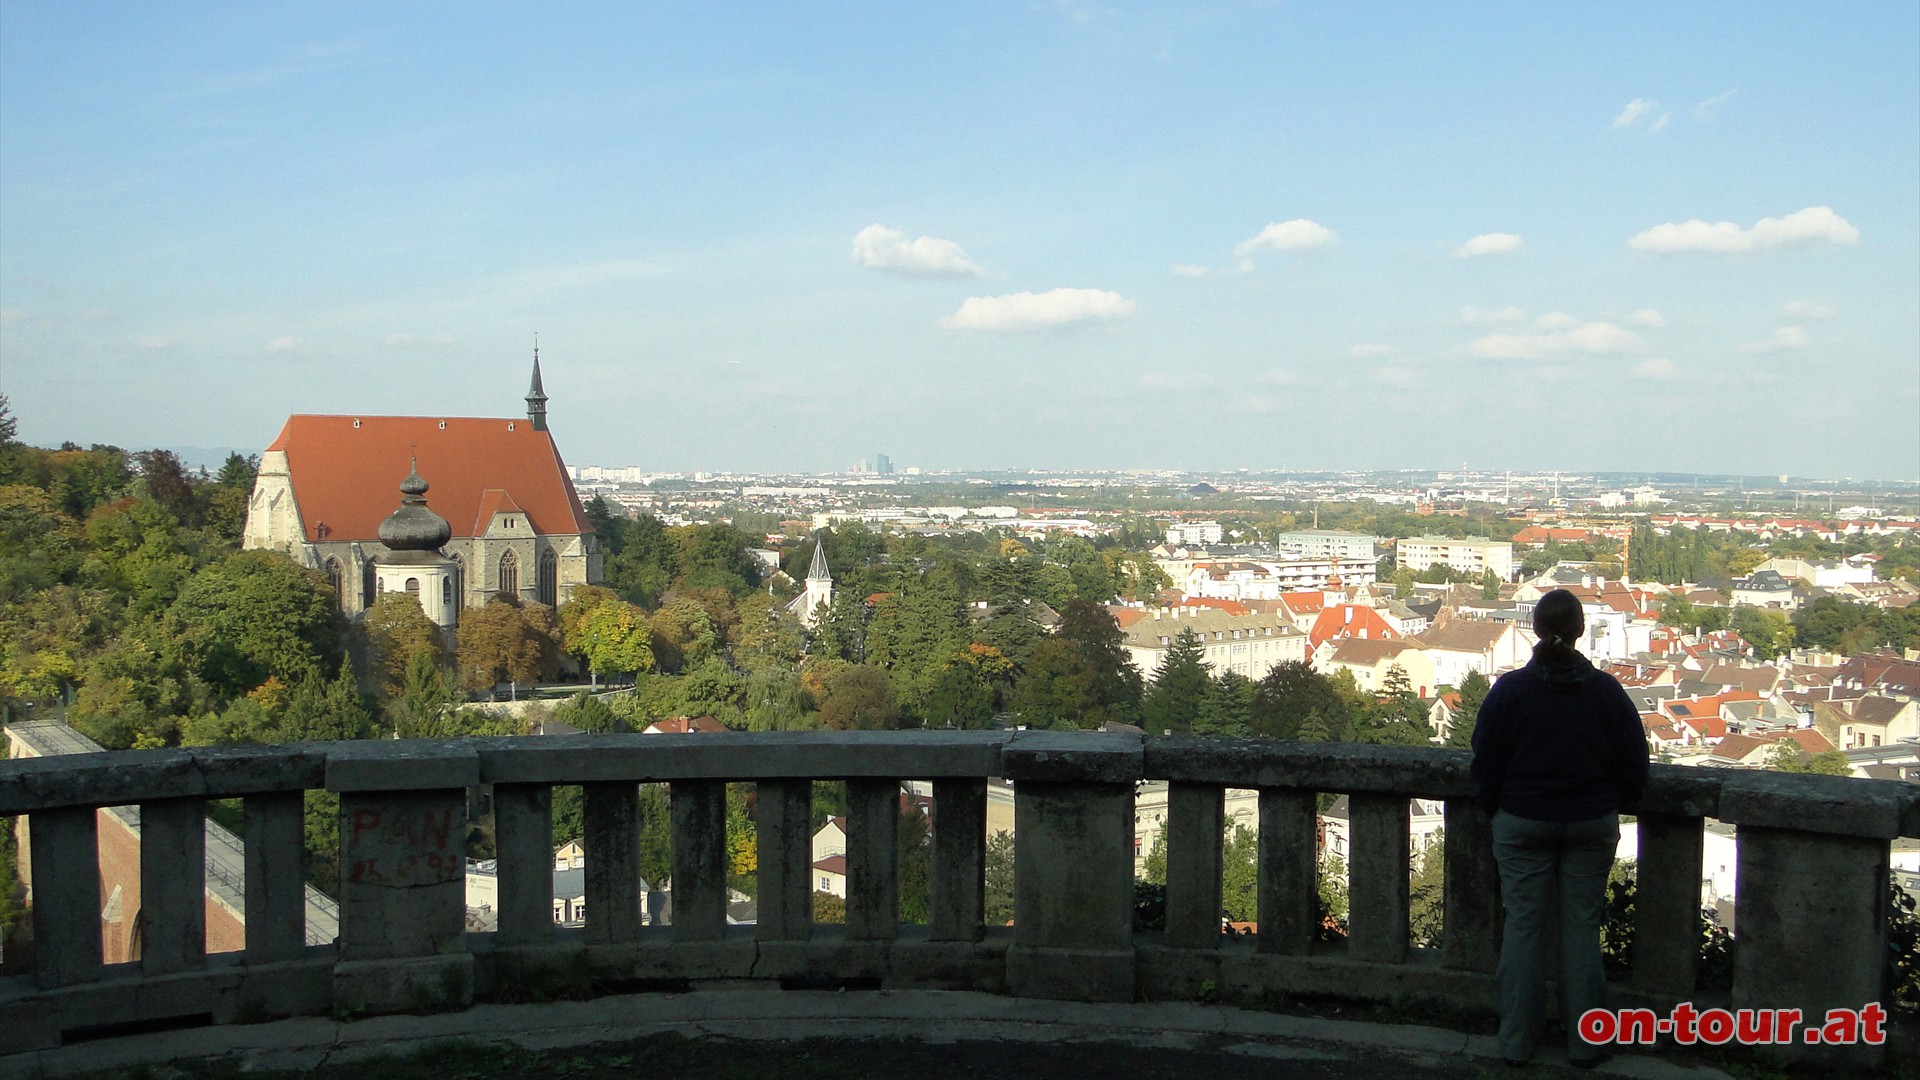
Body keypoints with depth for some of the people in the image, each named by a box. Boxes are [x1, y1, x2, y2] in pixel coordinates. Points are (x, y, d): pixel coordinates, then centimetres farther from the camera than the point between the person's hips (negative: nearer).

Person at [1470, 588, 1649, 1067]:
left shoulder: (1509, 690, -9)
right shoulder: (1606, 691, -6)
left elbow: (1486, 763, -3)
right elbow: (1634, 764, 2)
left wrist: (1494, 811, 13)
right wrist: (1611, 806, 19)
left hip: (1522, 825, -1)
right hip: (1593, 828, 1)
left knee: (1523, 926, 6)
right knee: (1582, 928, 8)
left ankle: (1516, 1040, 13)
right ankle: (1585, 1041, 15)